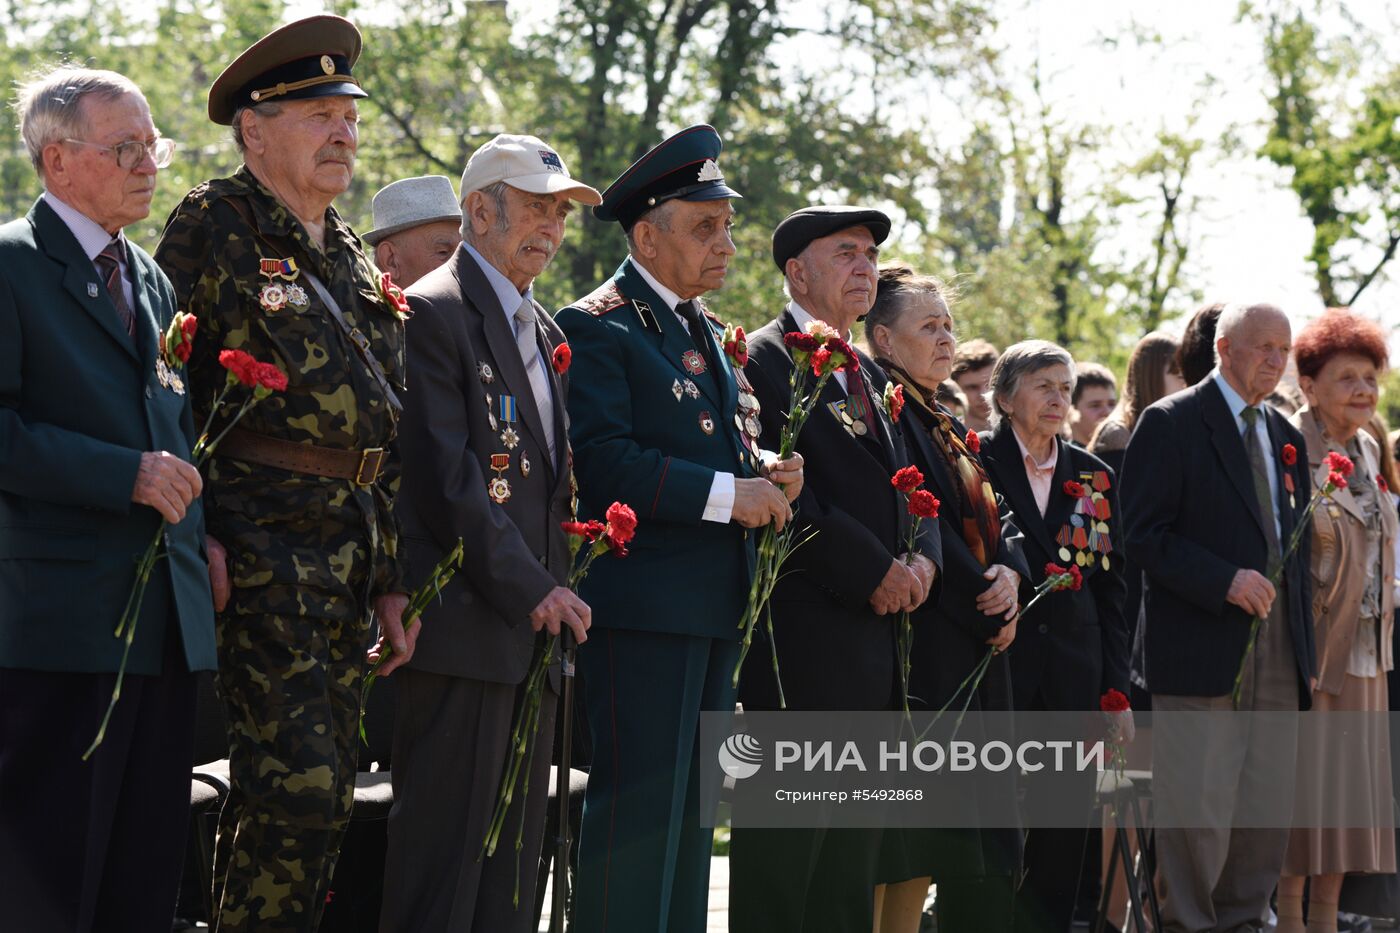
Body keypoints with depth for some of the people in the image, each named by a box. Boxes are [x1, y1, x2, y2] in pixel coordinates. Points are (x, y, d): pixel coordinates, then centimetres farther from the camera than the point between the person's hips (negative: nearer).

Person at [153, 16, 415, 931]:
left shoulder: (353, 258, 19)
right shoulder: (213, 223, -3)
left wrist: (391, 576, 15)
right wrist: (193, 531, -15)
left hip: (351, 546, 8)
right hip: (260, 540, -8)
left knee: (327, 786, 9)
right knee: (298, 783, -13)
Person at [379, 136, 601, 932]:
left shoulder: (544, 330, 19)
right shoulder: (434, 312, -9)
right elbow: (446, 477, -16)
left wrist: (556, 586, 8)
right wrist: (530, 589, -16)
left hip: (535, 626, 9)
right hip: (467, 624, -9)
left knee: (516, 855, 10)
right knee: (446, 845, -7)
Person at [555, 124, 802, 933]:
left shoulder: (706, 332, 19)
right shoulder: (598, 327, -9)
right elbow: (601, 459, -20)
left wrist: (767, 475, 3)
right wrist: (725, 493, -20)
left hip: (715, 610, 9)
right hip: (643, 604, -9)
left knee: (693, 805, 13)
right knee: (639, 804, -9)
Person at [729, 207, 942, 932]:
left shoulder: (869, 375, 22)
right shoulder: (759, 361, -6)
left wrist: (922, 558, -1)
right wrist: (875, 570, -16)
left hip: (875, 638, 9)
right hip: (802, 634, -9)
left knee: (852, 852, 11)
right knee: (784, 838, -6)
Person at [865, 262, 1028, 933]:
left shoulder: (948, 429, 21)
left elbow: (993, 518, 16)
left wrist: (1009, 571, -5)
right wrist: (986, 600, -11)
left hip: (973, 646, 9)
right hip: (922, 644, -9)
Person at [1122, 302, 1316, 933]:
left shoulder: (1286, 438, 19)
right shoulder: (1171, 424, -3)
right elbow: (1143, 534, -9)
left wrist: (1303, 637, 14)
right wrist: (1224, 580, -18)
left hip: (1277, 659, 7)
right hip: (1202, 650, -7)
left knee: (1268, 816, 7)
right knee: (1198, 812, -7)